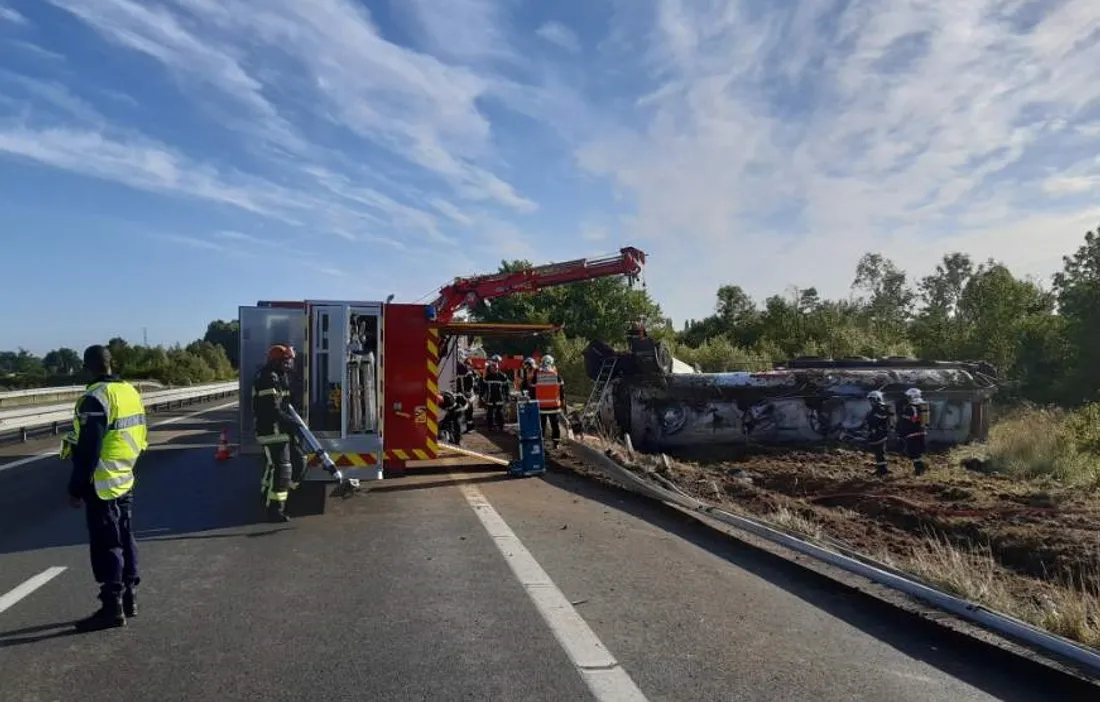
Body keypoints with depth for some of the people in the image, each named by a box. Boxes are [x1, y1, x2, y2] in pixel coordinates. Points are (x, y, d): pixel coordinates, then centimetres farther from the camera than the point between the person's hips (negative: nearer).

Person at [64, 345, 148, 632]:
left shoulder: (96, 398, -17)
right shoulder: (130, 391, 9)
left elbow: (88, 449, -20)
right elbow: (140, 437, 15)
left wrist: (76, 488, -15)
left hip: (102, 485, -8)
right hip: (125, 480, 8)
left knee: (106, 545, -2)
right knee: (125, 540, 15)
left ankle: (112, 608, 3)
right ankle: (128, 598, 24)